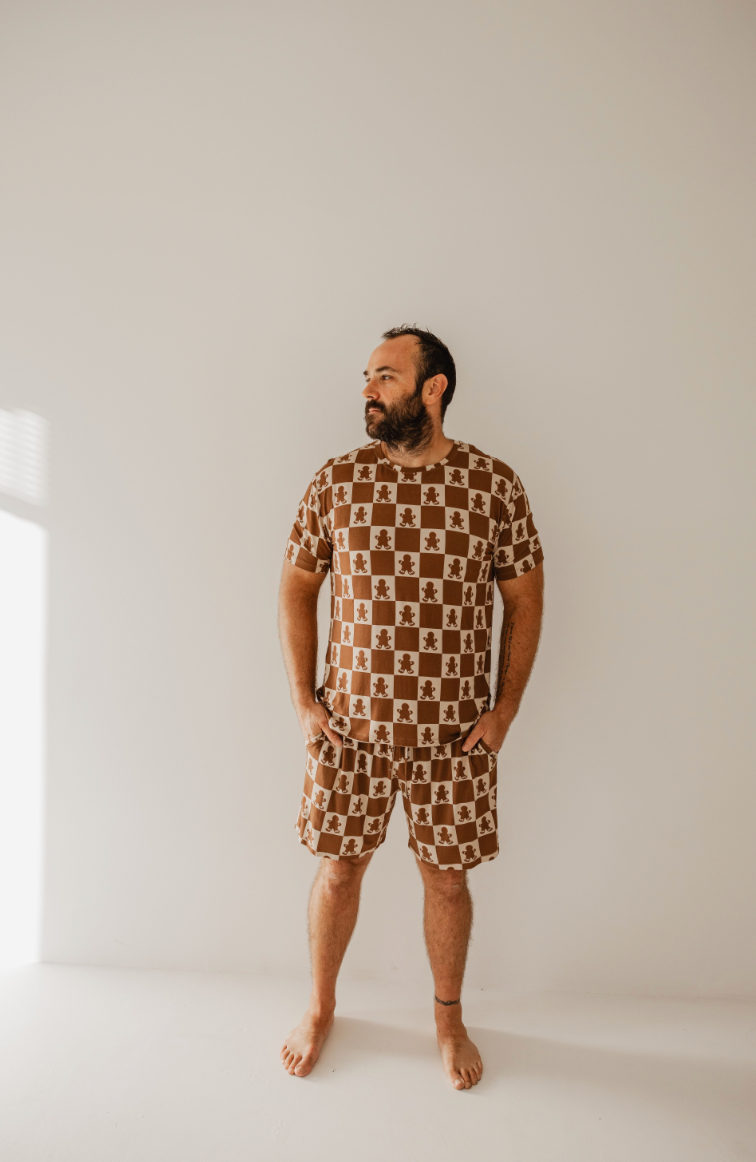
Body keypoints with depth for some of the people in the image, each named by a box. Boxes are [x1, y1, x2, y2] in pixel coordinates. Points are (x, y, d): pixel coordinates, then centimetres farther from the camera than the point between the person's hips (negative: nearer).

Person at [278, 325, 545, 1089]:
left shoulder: (495, 484, -4)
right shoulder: (336, 481, -2)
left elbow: (525, 598, 2)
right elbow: (297, 588, 5)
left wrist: (503, 711, -3)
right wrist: (302, 702, -1)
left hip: (453, 732, 0)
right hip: (349, 725, 1)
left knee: (447, 878, 14)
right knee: (338, 869, 14)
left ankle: (448, 1017, 40)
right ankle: (320, 1007, 41)